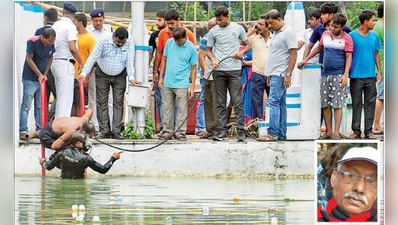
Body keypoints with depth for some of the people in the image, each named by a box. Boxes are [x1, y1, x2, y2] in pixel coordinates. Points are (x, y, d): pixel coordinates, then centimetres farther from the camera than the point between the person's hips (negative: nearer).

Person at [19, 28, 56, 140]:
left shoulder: (51, 44, 1)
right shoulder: (33, 42, -15)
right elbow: (29, 59, -12)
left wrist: (45, 74, 3)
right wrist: (39, 75, -12)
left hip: (42, 79, 6)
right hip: (30, 79, -6)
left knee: (40, 106, 9)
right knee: (26, 106, -4)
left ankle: (39, 130, 13)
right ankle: (23, 131, -3)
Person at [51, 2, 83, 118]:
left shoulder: (55, 25, 13)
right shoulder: (70, 26, -11)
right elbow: (72, 48, -19)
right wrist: (81, 63, -7)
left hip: (55, 62, 8)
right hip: (65, 63, -8)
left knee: (60, 98, 15)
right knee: (66, 99, -7)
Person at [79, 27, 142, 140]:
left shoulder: (129, 42, -11)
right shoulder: (104, 42, -17)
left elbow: (129, 61, -10)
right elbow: (93, 57, -19)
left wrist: (131, 77, -17)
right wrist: (84, 73, -26)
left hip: (119, 77, 1)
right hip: (102, 75, -1)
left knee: (118, 103, -3)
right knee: (102, 103, -2)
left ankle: (116, 131, -2)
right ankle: (104, 131, 2)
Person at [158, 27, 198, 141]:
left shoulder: (191, 48, -6)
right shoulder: (169, 43, 3)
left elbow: (193, 68, -2)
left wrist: (192, 86, -4)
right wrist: (161, 77, 12)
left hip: (182, 84, -4)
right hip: (167, 83, 4)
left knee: (182, 109, -1)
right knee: (167, 108, 9)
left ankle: (180, 132, 5)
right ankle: (167, 131, 17)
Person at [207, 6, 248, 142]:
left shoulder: (238, 28, 5)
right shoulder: (213, 31, 6)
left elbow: (248, 45, 14)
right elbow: (209, 50, 12)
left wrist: (241, 52, -7)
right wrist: (213, 59, -8)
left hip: (234, 70, -2)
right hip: (219, 70, 2)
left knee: (237, 102, -5)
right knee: (221, 103, 5)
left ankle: (241, 131, -5)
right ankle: (222, 130, 9)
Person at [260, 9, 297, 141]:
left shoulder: (288, 33, -11)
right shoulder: (276, 33, 18)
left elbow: (293, 54, -16)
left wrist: (288, 74, -20)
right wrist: (269, 74, 21)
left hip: (280, 74, -10)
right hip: (275, 74, 10)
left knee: (274, 101, -15)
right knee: (280, 103, 9)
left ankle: (273, 133, -17)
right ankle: (281, 134, 11)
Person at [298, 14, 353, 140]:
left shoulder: (346, 39, -4)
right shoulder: (325, 35, 11)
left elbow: (349, 58, -6)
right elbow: (319, 48, 27)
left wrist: (345, 75, -15)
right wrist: (306, 59, 25)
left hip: (338, 75, -5)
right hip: (326, 74, 5)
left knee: (337, 105, -6)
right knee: (325, 104, 4)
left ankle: (336, 133, -4)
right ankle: (329, 132, 10)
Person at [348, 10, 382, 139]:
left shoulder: (374, 36, 8)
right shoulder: (352, 36, -3)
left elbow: (376, 54, 14)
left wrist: (379, 72, 9)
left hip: (370, 76, 3)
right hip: (356, 76, -3)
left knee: (370, 103, 3)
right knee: (356, 104, 3)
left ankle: (369, 130, 9)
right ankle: (356, 130, 9)